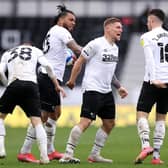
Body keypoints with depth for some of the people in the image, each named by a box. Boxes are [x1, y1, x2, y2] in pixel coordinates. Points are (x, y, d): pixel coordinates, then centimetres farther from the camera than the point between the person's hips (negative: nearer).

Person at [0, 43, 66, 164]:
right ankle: (44, 156, -13)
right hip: (31, 85, 0)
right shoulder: (36, 51, 25)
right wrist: (57, 85, 15)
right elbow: (47, 66, 10)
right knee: (37, 121, -1)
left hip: (14, 85, 0)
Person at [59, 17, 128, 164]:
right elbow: (79, 62, -6)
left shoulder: (115, 48, 15)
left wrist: (119, 87, 23)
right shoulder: (96, 44, -11)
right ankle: (67, 155, -13)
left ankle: (95, 155, 20)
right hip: (92, 90, -9)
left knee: (109, 123, 11)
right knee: (85, 122, -16)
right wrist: (72, 80, -6)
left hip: (106, 91, 9)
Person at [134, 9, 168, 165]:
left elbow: (150, 59, -14)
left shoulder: (147, 37, -2)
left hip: (154, 81, -5)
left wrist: (154, 79, -22)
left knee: (142, 113, -2)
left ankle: (146, 145, -25)